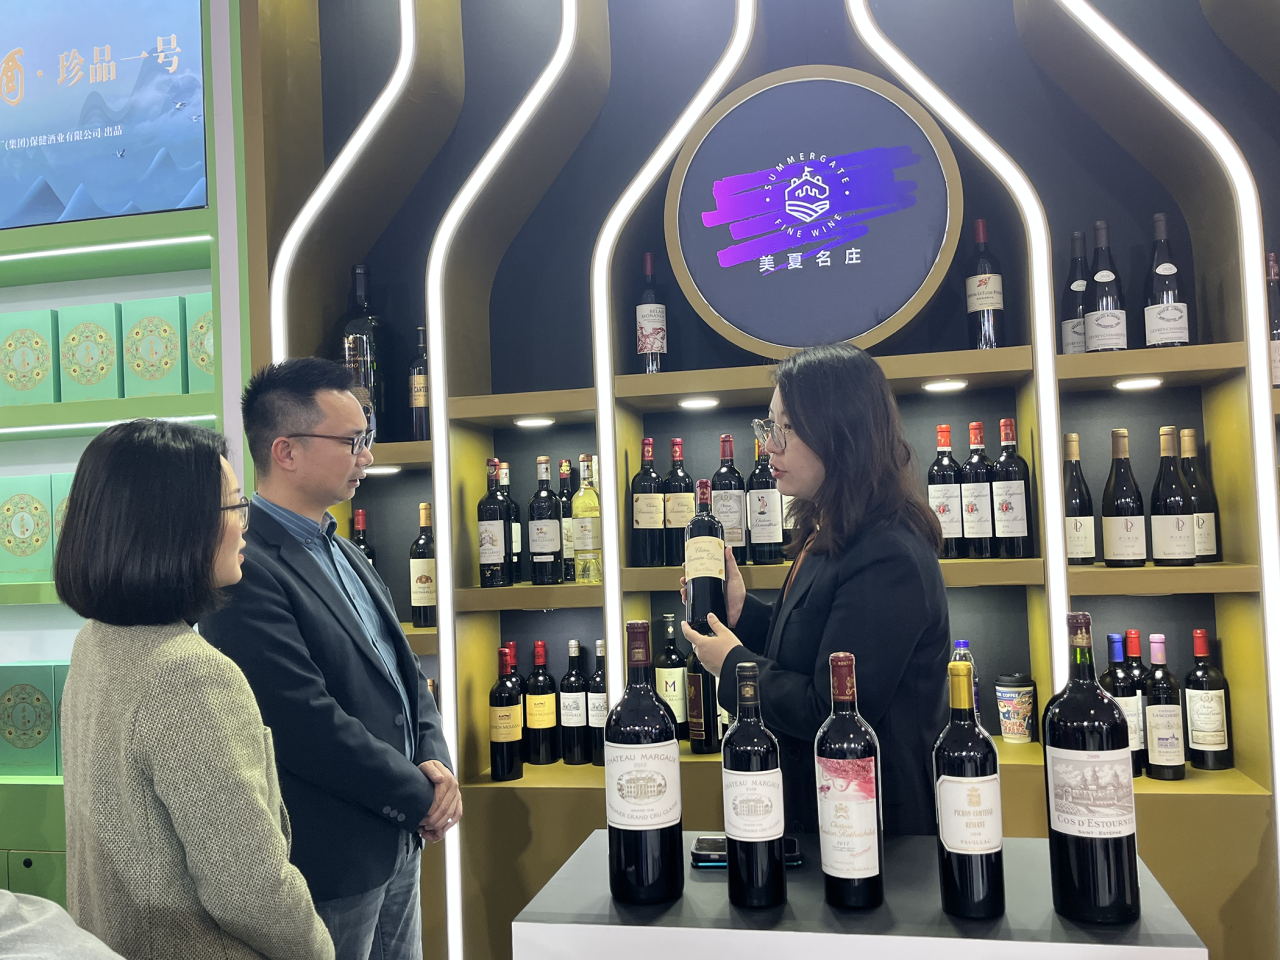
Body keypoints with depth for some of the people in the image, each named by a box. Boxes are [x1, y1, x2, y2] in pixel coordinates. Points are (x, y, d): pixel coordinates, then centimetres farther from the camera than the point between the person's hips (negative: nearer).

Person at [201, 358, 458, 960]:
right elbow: (310, 726, -26)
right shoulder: (247, 571, -21)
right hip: (330, 867, -8)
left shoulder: (344, 554, 10)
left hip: (399, 847, 9)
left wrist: (435, 761, -4)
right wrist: (421, 796, -14)